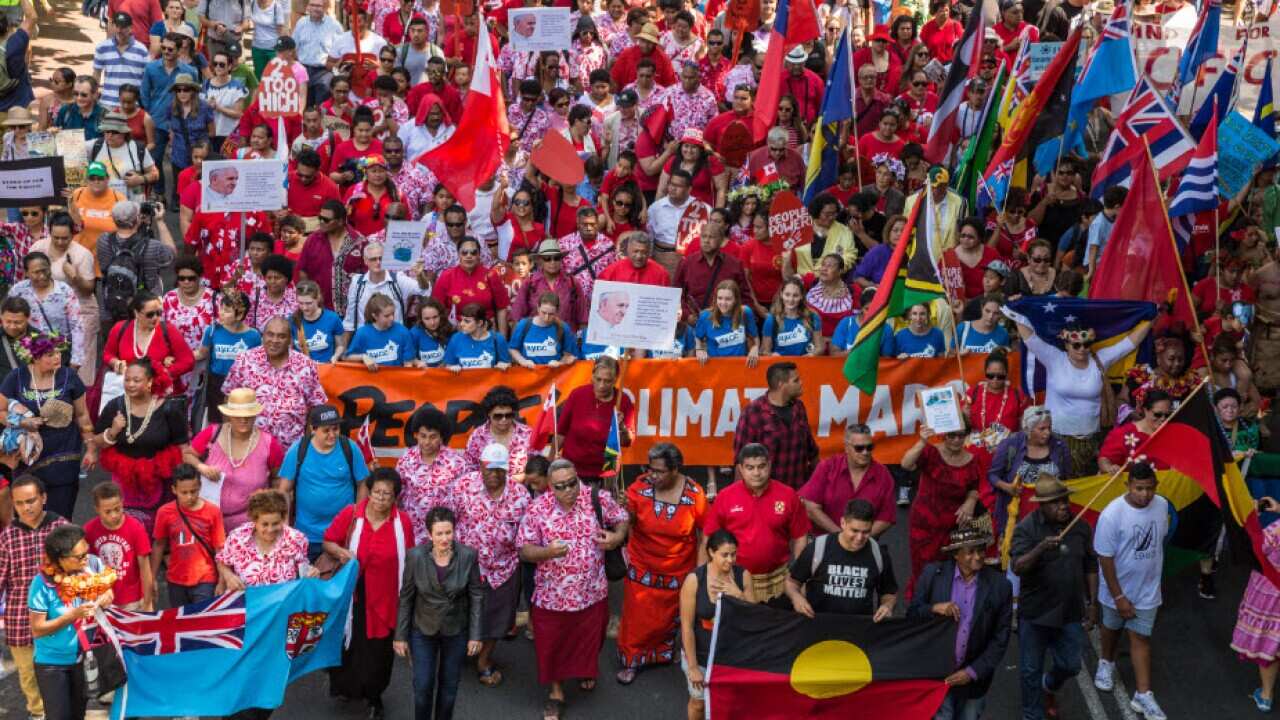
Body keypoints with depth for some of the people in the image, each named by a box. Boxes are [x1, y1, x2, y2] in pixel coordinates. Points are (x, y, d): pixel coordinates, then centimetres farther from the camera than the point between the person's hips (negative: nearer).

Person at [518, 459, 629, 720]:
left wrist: (617, 536, -19)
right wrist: (547, 552, -30)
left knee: (589, 639, 22)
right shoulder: (537, 509, -15)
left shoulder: (598, 498, -13)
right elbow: (524, 550, -10)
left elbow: (622, 519, 3)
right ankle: (556, 692, 37)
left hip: (592, 592, 1)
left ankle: (586, 672, 54)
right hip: (551, 595, -1)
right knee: (552, 645, 13)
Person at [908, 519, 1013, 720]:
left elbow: (1000, 639, -5)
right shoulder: (932, 574, -8)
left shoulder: (1000, 586, -9)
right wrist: (934, 608, -22)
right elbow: (912, 615, -1)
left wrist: (973, 672, -11)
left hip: (974, 677, 1)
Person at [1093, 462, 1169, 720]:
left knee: (1140, 638, 5)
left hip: (1147, 589, 2)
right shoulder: (1111, 515, -28)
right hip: (1118, 588, -2)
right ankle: (1106, 663, 50)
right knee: (1112, 628, 23)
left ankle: (1143, 695, 10)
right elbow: (1105, 558, -21)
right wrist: (1119, 596, -18)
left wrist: (1154, 571, 15)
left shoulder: (1162, 505, -13)